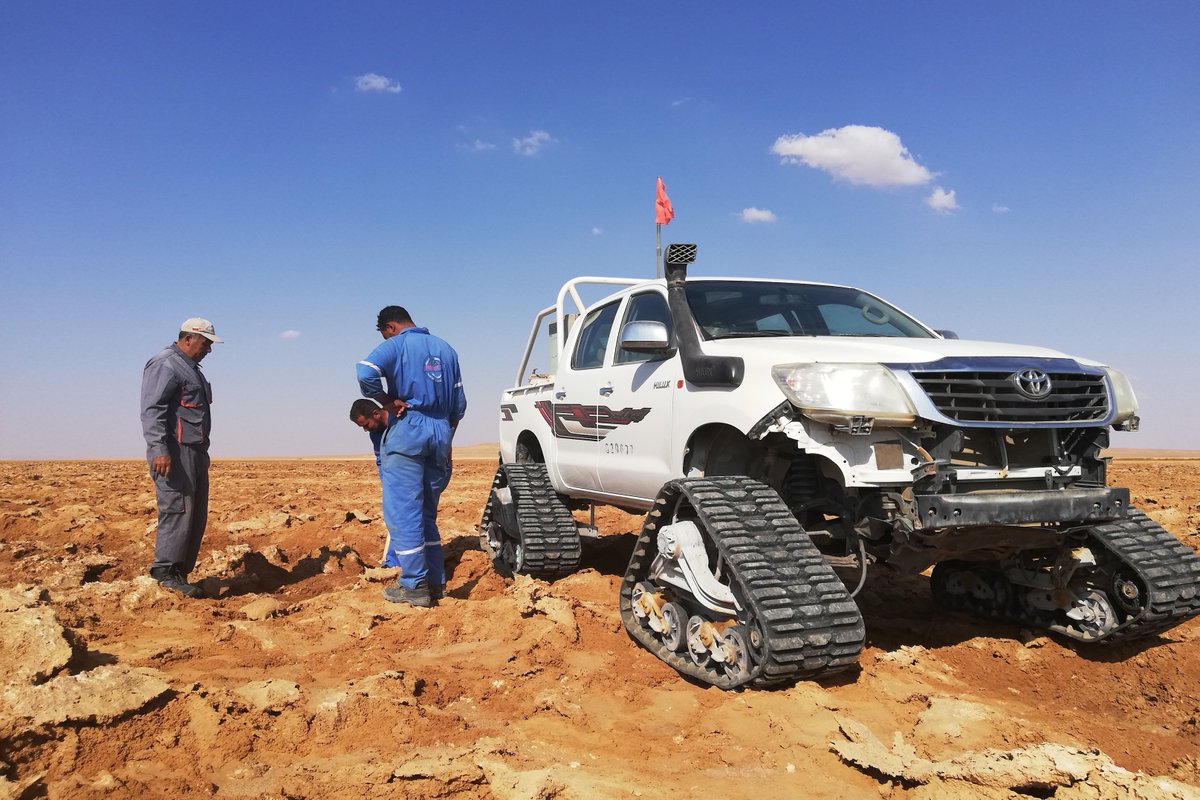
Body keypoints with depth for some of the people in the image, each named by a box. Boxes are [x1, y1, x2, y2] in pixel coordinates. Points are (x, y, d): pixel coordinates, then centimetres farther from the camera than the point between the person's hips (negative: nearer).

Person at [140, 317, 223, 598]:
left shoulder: (191, 368, 23)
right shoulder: (165, 365, -8)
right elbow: (152, 410, -18)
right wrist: (159, 449, -27)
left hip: (195, 453, 10)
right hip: (174, 453, -10)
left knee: (197, 515, 9)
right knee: (177, 510, -12)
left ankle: (180, 573, 13)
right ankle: (166, 571, -7)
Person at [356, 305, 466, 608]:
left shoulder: (396, 344, -2)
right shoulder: (446, 349, 17)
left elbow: (366, 372, -22)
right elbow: (459, 403, 17)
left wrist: (388, 402, -10)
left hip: (406, 430, -6)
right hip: (440, 433, 7)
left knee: (402, 511, -2)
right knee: (426, 512, 15)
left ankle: (414, 585, -3)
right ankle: (435, 580, 16)